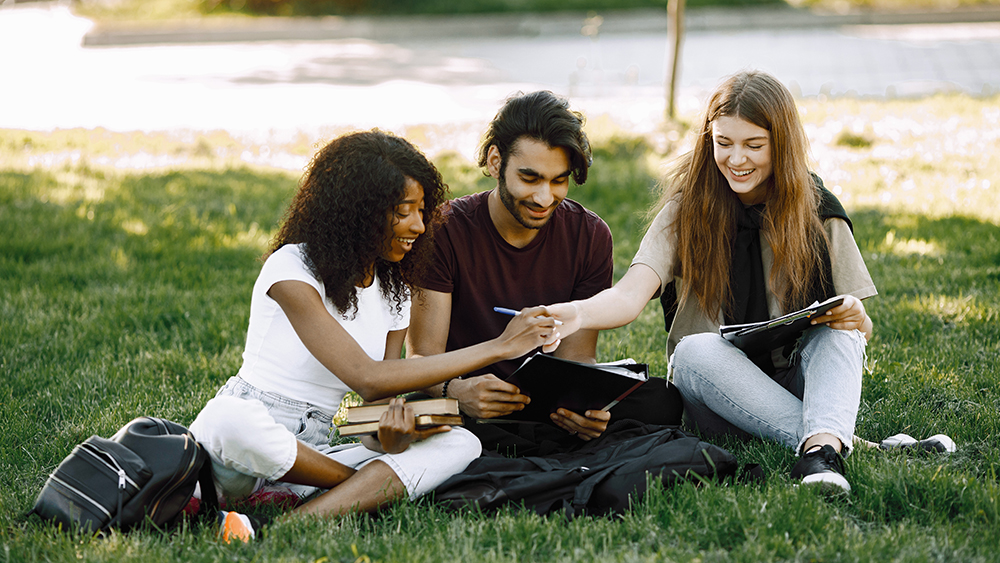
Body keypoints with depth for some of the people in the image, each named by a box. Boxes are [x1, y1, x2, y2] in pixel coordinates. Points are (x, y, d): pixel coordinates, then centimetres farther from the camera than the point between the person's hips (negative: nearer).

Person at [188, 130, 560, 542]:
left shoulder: (394, 295, 10)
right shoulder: (292, 269, -13)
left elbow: (385, 402, 2)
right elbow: (367, 379, -22)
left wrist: (392, 436, -26)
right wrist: (499, 347, -20)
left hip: (318, 455, 6)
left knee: (460, 444, -17)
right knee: (230, 420, -42)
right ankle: (373, 486, -16)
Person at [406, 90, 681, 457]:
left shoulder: (590, 236, 1)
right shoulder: (446, 231, -8)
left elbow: (577, 358, 0)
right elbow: (422, 358, -12)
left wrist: (587, 404, -26)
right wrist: (456, 392, -37)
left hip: (550, 406, 3)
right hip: (468, 410, -3)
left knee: (663, 400, -24)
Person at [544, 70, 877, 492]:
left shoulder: (818, 214, 0)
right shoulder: (687, 209, -3)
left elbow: (862, 329, 3)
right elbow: (630, 295, -18)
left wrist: (855, 319, -23)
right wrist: (577, 314, -41)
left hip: (798, 386, 1)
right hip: (719, 394, -1)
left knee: (840, 331, -28)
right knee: (695, 349, -33)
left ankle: (822, 447, -52)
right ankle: (837, 441, -35)